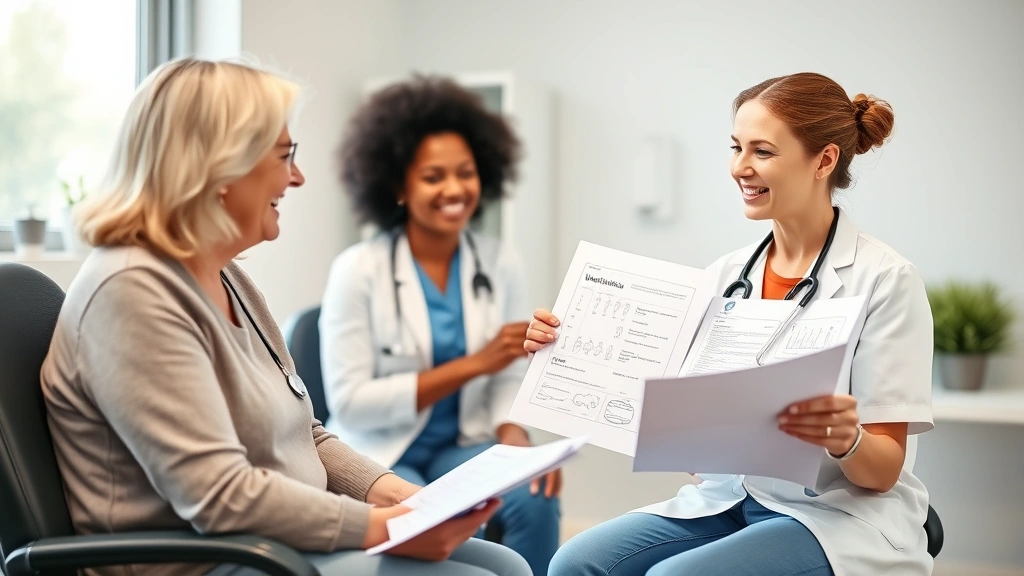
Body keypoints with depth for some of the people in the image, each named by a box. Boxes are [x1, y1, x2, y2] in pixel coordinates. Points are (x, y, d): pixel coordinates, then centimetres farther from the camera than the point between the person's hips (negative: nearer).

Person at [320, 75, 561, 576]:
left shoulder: (501, 264, 1)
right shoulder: (358, 270, -11)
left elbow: (509, 380, 2)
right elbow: (349, 402, -17)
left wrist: (515, 439, -22)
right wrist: (473, 364, -20)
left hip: (461, 447, 4)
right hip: (377, 455, -4)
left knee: (536, 499, -25)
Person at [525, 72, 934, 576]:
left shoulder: (884, 279, -9)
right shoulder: (727, 274, 7)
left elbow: (884, 471, -10)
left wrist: (844, 438, -32)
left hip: (844, 514, -5)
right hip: (728, 500, 6)